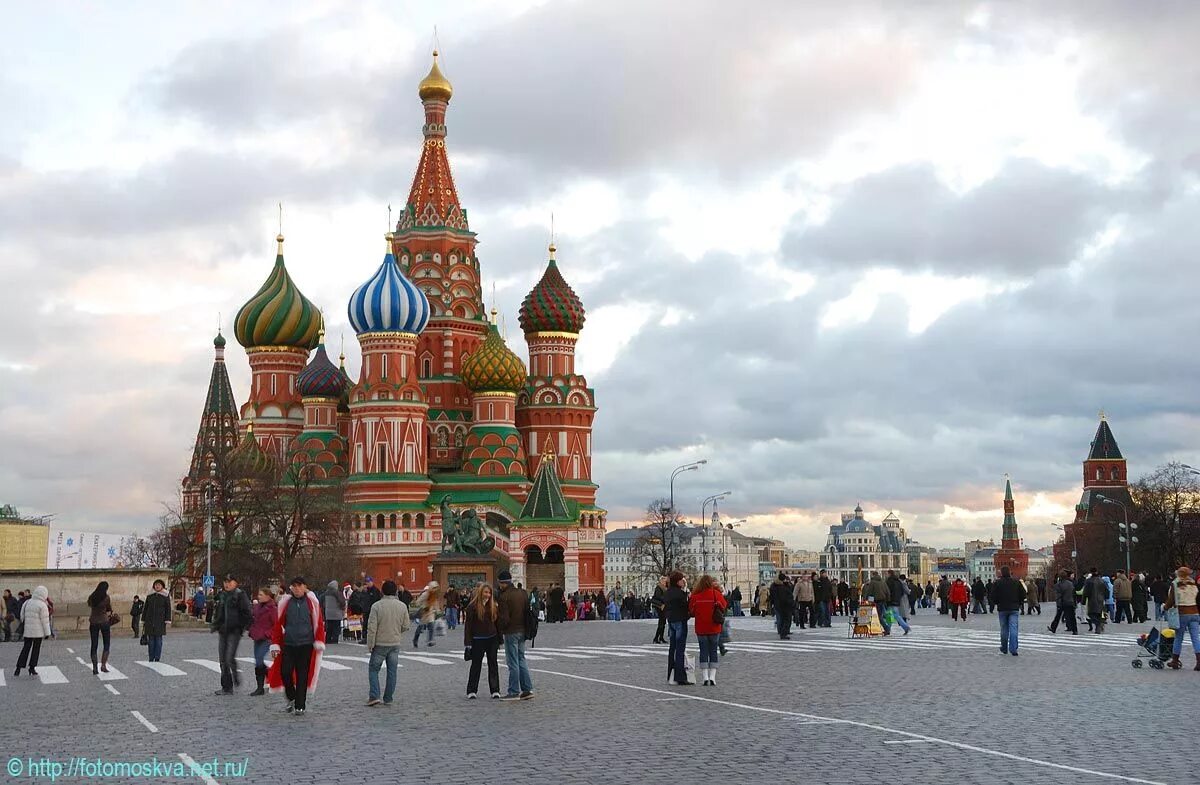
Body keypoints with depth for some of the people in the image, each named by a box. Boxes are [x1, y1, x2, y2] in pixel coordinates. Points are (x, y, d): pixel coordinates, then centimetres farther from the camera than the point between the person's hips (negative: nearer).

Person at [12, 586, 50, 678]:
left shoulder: (27, 603, 6)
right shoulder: (42, 605, -12)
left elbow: (22, 617, 10)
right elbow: (45, 620, -11)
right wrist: (47, 633, -5)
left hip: (27, 631, 5)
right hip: (38, 632, -5)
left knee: (26, 648, 10)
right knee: (36, 649, 7)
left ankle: (18, 668, 3)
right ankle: (32, 668, 10)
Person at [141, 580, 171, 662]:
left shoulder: (165, 596, 3)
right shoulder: (149, 596, 10)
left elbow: (168, 609, 1)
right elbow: (145, 609, 14)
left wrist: (167, 621, -7)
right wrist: (143, 622, 11)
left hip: (160, 622, -2)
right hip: (150, 621, 2)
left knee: (158, 640, -3)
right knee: (150, 640, 2)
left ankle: (157, 659, 0)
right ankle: (151, 659, 7)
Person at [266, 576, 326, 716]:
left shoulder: (312, 602, 2)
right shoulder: (285, 602, 4)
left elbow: (319, 623, 3)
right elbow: (278, 624, 6)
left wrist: (319, 642, -4)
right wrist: (275, 644, 3)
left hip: (306, 645, -1)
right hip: (288, 644, 1)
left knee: (302, 676, 1)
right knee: (285, 672, -4)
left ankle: (300, 706, 10)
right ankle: (291, 698, 21)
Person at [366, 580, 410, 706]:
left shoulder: (377, 606, -12)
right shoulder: (402, 606, -2)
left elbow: (372, 627, -13)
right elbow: (406, 626, 3)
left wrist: (370, 644, -6)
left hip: (380, 644, -3)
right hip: (395, 644, 3)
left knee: (373, 669, 8)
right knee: (392, 671, 9)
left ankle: (374, 696, -4)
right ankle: (388, 699, 11)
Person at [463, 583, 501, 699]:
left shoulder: (493, 606, 6)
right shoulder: (472, 606, -7)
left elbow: (497, 622, 12)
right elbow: (467, 625, -7)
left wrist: (499, 640, 9)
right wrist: (468, 643, -11)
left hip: (492, 639, 4)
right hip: (478, 640, -4)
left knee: (493, 664, 5)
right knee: (476, 665, 4)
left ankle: (495, 691, 9)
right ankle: (471, 691, 13)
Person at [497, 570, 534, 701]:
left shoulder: (504, 597, -16)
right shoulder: (522, 593, 7)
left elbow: (504, 618, -18)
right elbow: (528, 611, 10)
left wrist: (499, 630, -2)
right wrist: (525, 627, 14)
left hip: (511, 632, -7)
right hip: (522, 631, 7)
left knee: (513, 662, -1)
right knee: (521, 660, 14)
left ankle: (514, 692, 3)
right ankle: (527, 689, 12)